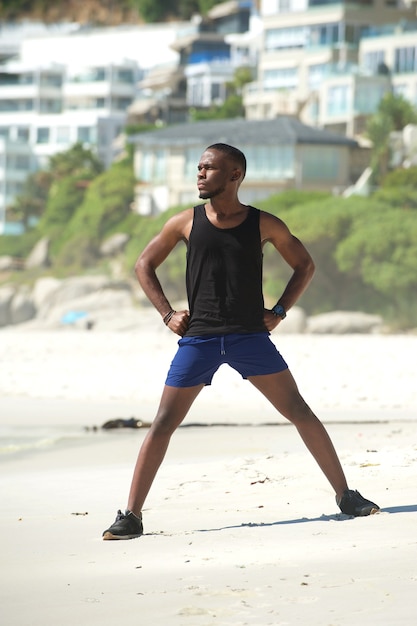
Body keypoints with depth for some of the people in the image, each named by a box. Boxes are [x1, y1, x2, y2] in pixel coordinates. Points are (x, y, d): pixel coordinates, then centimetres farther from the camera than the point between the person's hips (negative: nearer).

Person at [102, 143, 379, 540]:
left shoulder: (263, 224, 0)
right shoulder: (186, 223, 2)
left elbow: (304, 265, 14)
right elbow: (144, 265, 14)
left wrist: (279, 311, 4)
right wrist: (167, 314, 4)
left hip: (250, 336, 0)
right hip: (198, 339, 0)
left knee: (300, 412, -4)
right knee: (163, 423, -4)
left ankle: (345, 496, 7)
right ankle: (131, 516, 1)